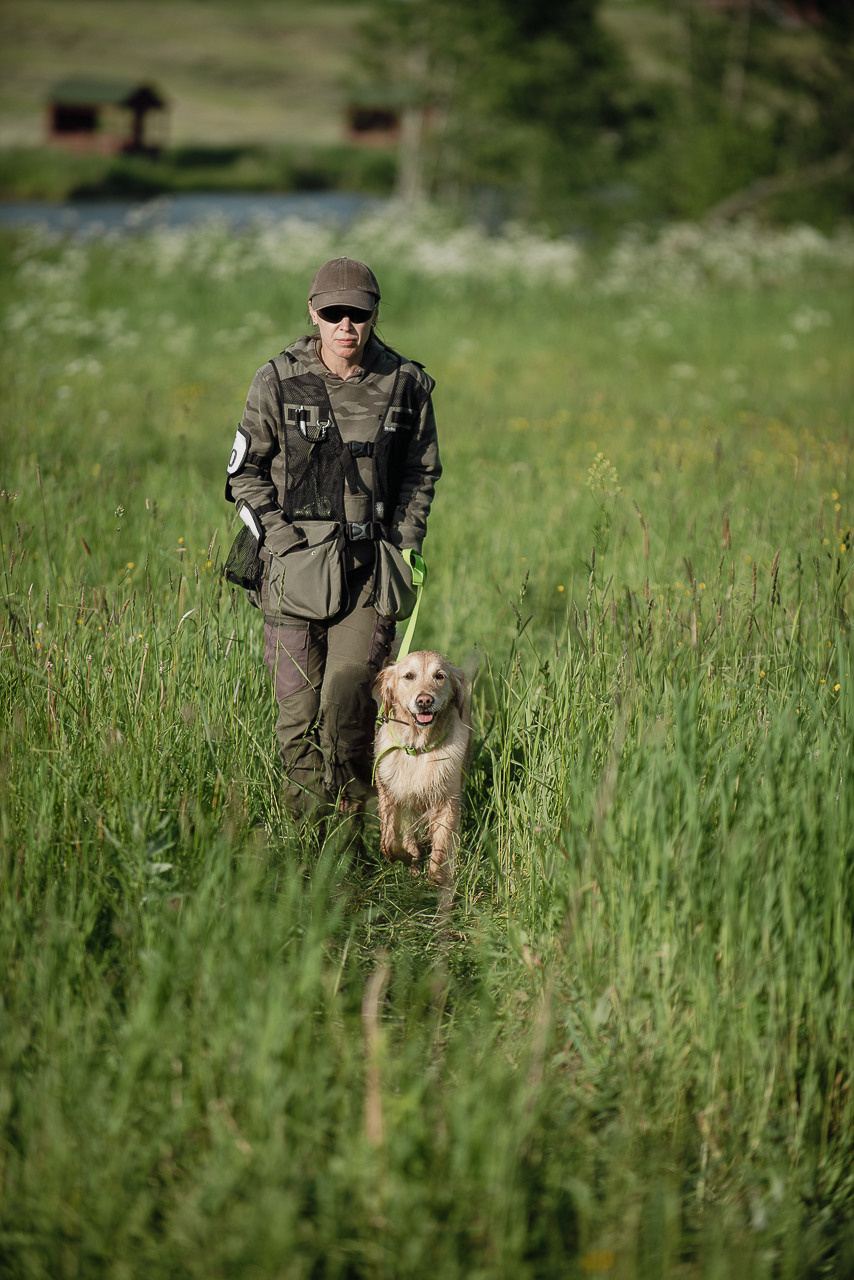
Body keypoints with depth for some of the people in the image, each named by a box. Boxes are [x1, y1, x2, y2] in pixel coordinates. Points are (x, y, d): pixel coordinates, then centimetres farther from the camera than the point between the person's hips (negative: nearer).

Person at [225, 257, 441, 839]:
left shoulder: (405, 384, 3)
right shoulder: (277, 383, -1)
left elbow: (422, 473, 15)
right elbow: (246, 472, 7)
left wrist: (405, 545, 5)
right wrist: (281, 541, -3)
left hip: (372, 571, 0)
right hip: (298, 567, 0)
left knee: (347, 694, -13)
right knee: (299, 709, 0)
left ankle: (354, 809, 8)